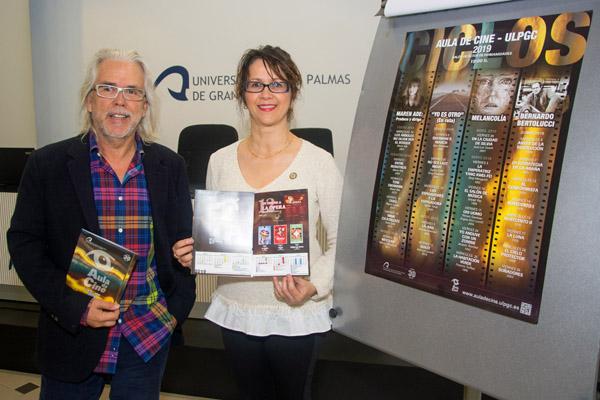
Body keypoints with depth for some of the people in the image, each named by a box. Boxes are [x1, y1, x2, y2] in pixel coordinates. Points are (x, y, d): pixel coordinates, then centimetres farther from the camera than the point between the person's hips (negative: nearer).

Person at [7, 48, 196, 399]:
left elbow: (185, 242, 7)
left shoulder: (170, 166, 1)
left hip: (149, 336, 1)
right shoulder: (47, 163, -4)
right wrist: (75, 308, -13)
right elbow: (24, 243, -4)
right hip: (73, 337, -1)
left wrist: (178, 305, -1)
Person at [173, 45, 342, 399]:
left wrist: (314, 285, -22)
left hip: (296, 314, -3)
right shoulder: (220, 161, 1)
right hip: (235, 311, 3)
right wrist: (192, 252, -8)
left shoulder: (319, 161, -10)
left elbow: (342, 241, -7)